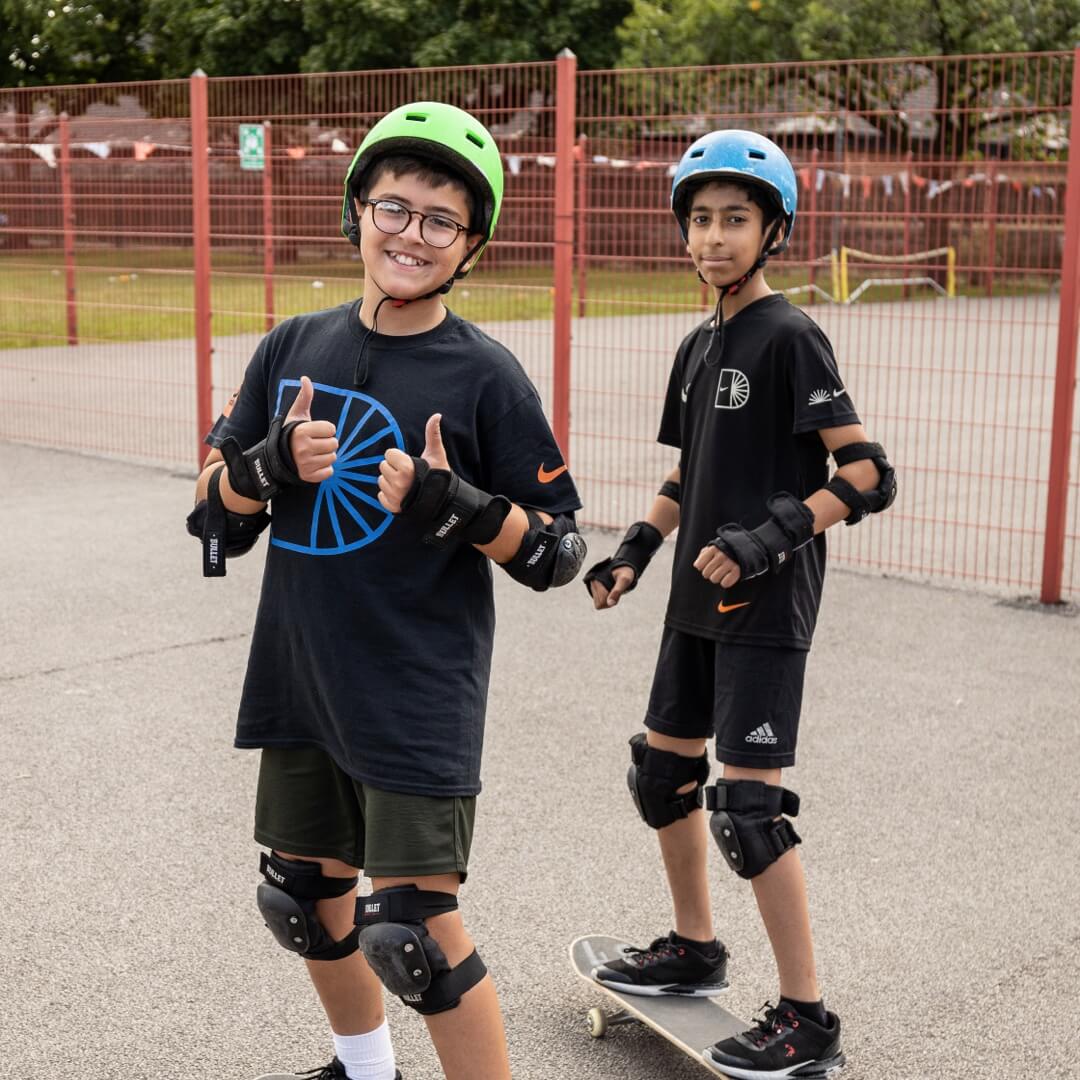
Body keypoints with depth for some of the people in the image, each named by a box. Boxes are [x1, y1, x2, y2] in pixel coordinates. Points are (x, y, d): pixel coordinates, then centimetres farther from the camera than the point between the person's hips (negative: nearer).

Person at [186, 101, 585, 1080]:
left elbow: (557, 552, -8)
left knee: (413, 928, -7)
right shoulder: (292, 348, 2)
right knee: (307, 895, 20)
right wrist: (271, 464, -13)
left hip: (420, 696, -6)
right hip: (298, 679, 6)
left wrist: (455, 504, -24)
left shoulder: (486, 377, -10)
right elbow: (215, 502, 7)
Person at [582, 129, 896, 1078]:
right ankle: (695, 948, 37)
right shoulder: (699, 346, 12)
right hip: (699, 600, 9)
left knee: (746, 804, -9)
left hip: (767, 607, -9)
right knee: (662, 768, 17)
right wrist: (635, 554, 9)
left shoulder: (789, 338, -13)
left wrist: (771, 537, -28)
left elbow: (867, 475, -18)